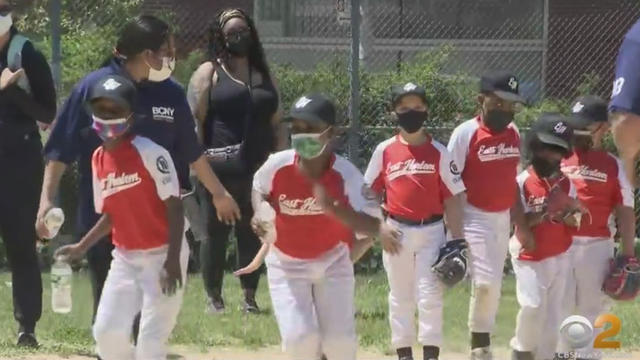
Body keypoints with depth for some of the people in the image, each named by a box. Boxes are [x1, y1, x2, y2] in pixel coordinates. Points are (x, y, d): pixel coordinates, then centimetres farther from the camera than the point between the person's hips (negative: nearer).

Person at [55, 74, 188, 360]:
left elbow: (174, 208, -17)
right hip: (125, 258, 7)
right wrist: (81, 247, 5)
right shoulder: (98, 160, 6)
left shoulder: (150, 153, -16)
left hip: (163, 256, -7)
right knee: (107, 332, -2)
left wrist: (172, 261, -22)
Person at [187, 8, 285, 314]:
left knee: (252, 234, 6)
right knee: (216, 232, 0)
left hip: (258, 169, 4)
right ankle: (214, 298, 7)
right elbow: (195, 120, -4)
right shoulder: (209, 73, 3)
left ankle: (250, 297, 11)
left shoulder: (263, 75, 16)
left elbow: (275, 125, 17)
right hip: (221, 170, -4)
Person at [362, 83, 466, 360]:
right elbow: (370, 192, 7)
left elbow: (453, 197, -1)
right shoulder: (385, 151, 1)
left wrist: (457, 240, -6)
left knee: (430, 296, -4)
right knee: (400, 297, 10)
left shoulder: (438, 152, -2)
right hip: (397, 231, 2)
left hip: (431, 231, -2)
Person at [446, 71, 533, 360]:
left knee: (492, 284, 11)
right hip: (475, 217, -7)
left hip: (503, 218, 7)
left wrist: (521, 224, 15)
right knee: (486, 281, -14)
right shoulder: (466, 133, -14)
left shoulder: (513, 133, 6)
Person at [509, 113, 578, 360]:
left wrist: (565, 214, -16)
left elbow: (574, 223, 5)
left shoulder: (566, 184, 4)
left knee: (553, 313, 4)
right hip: (529, 257, -4)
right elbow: (518, 221, -11)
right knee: (532, 305, -17)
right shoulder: (523, 182, -8)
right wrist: (543, 213, -25)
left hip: (559, 257, 4)